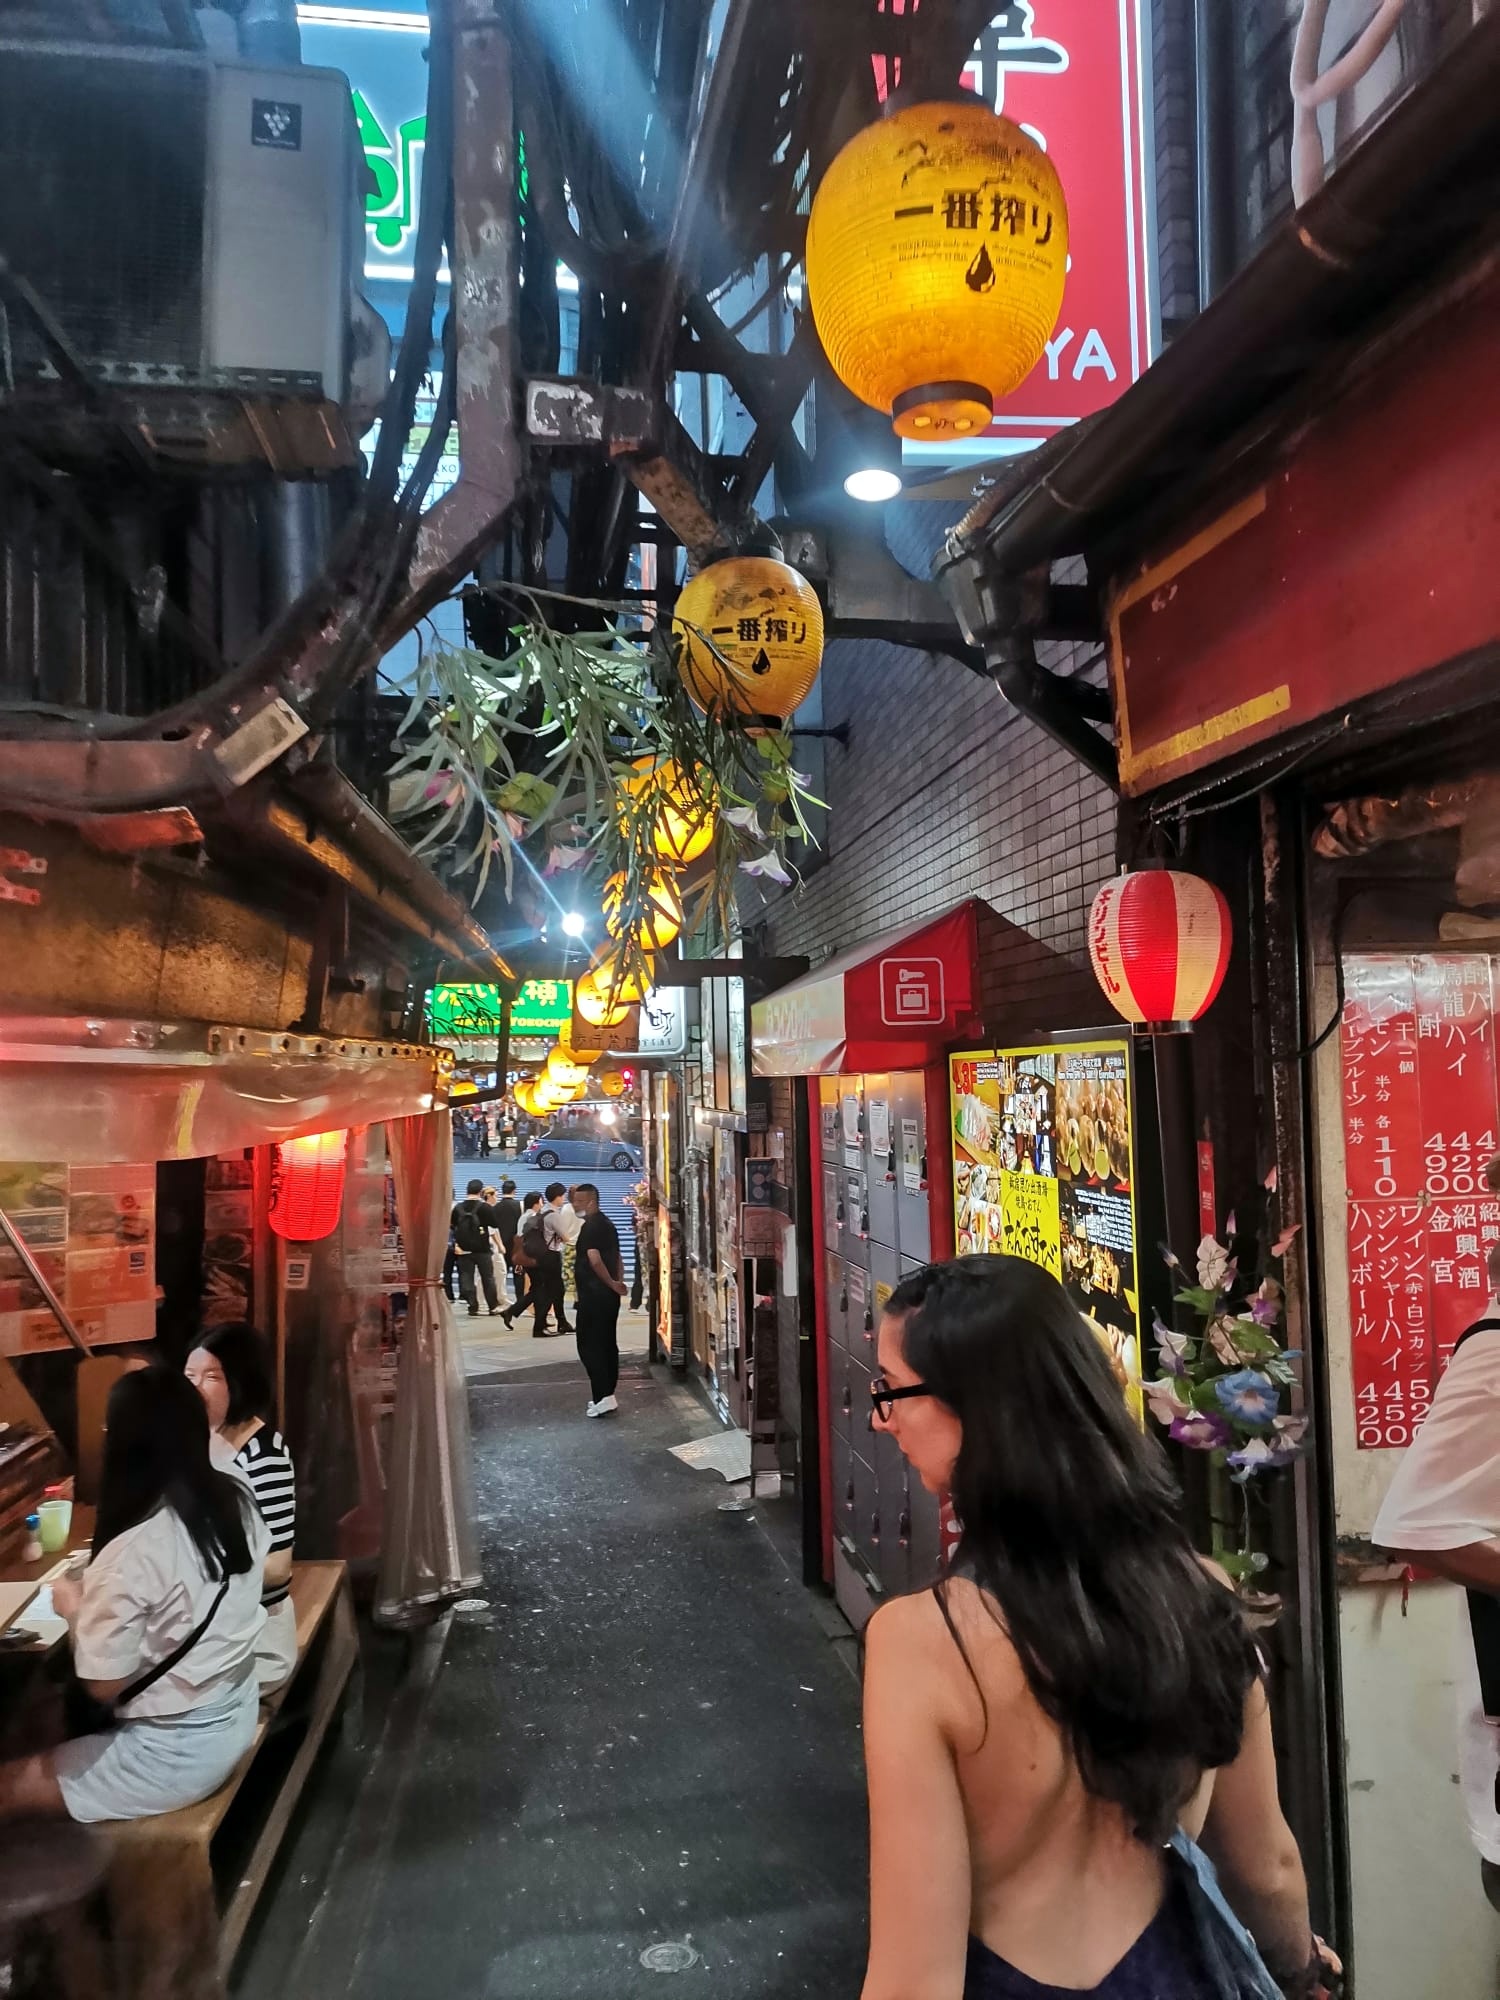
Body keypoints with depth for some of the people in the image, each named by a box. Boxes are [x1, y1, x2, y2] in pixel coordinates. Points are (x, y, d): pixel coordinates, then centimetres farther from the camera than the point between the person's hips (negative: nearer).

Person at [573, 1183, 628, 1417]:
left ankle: (603, 1398, -8)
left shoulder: (590, 1226, -15)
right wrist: (619, 1282, 9)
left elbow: (594, 1260, -24)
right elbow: (617, 1258, 18)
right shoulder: (607, 1224, 15)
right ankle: (608, 1396, 17)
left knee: (589, 1346, -4)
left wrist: (612, 1284, -14)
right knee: (608, 1344, 12)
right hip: (609, 1295, 9)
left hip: (593, 1294, -9)